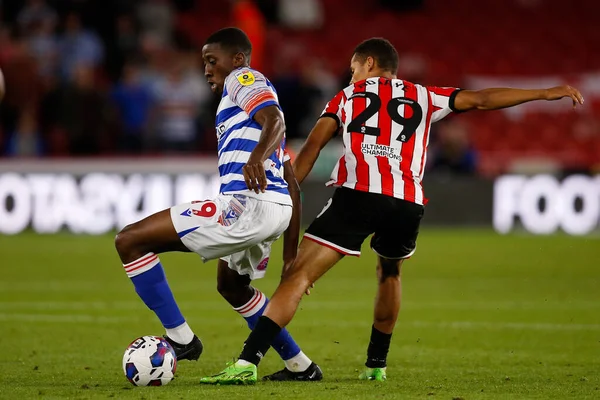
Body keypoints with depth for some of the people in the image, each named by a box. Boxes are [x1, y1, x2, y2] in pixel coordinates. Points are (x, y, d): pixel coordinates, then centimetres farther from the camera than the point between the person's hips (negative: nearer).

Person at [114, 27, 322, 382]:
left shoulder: (244, 80, 3)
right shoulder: (254, 93, 31)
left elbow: (275, 120, -20)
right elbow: (292, 182, 29)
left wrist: (257, 157, -41)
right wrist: (291, 249, 29)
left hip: (247, 203, -11)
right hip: (275, 208, 11)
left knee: (130, 241, -10)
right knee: (232, 285, 39)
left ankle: (180, 339, -8)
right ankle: (300, 366, 39)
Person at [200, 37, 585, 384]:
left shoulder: (347, 97, 24)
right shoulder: (423, 97, 25)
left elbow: (311, 147, 13)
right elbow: (481, 99, 24)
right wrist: (546, 94, 31)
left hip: (357, 195, -2)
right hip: (408, 203, 2)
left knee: (298, 276, -6)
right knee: (390, 273, 33)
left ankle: (248, 362, -20)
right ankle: (377, 364, 35)